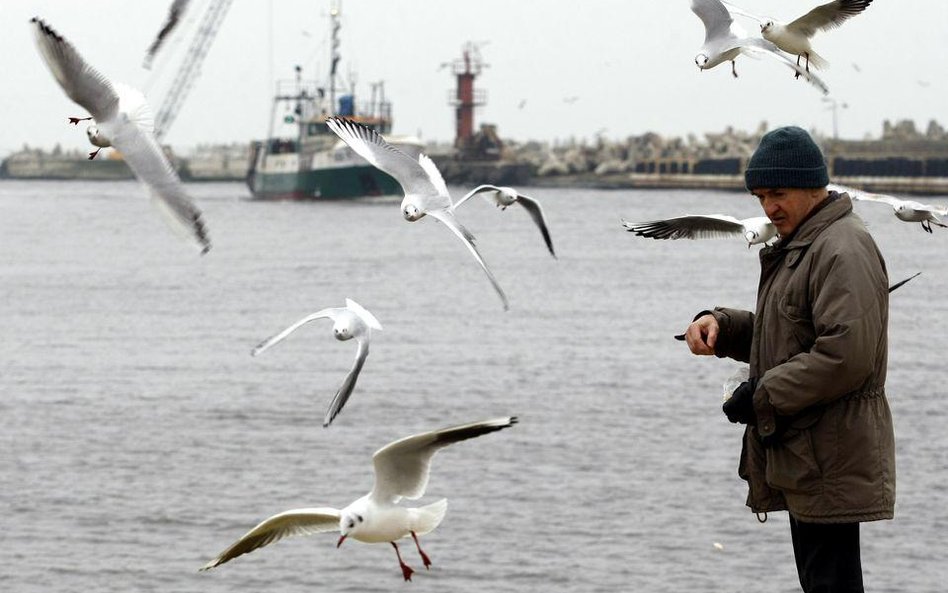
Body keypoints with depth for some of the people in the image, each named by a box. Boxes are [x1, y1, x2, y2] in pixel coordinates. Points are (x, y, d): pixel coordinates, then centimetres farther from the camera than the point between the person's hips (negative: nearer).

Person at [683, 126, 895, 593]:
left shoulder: (843, 250, -16)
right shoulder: (796, 247, 19)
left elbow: (846, 356, -25)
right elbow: (778, 337, 27)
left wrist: (764, 396, -18)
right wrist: (719, 325, 7)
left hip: (831, 463, -11)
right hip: (801, 458, 11)